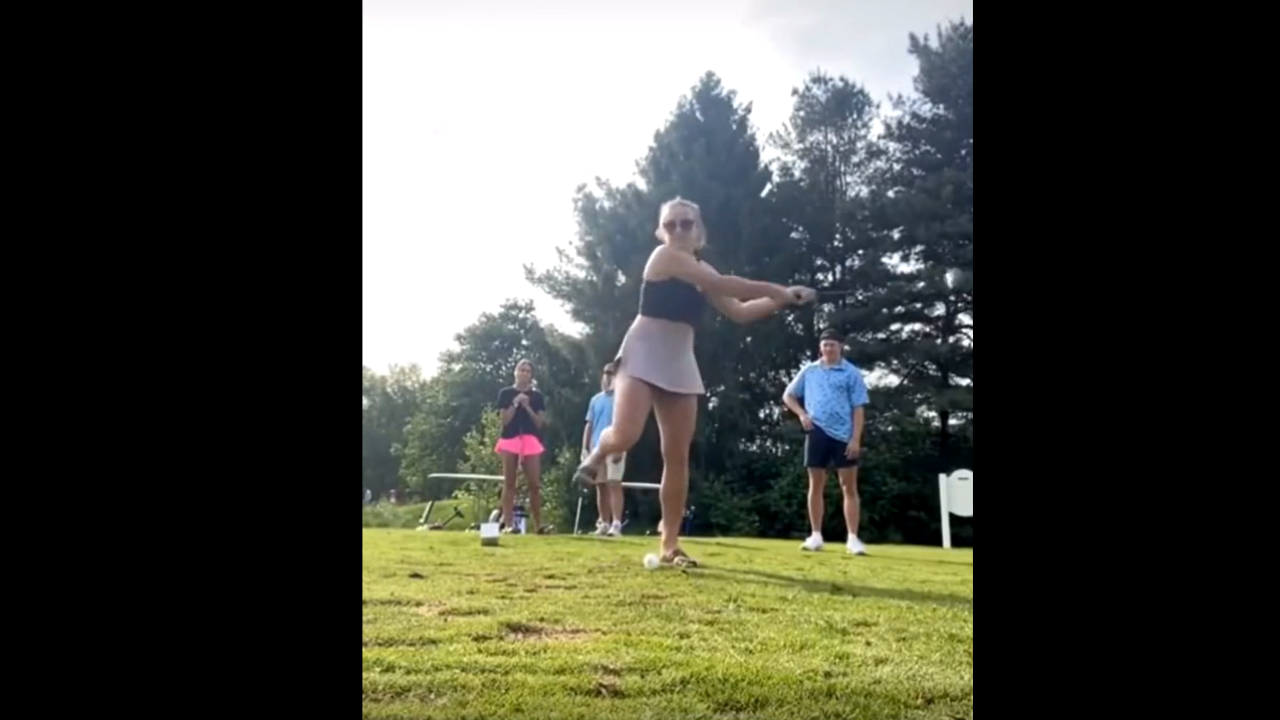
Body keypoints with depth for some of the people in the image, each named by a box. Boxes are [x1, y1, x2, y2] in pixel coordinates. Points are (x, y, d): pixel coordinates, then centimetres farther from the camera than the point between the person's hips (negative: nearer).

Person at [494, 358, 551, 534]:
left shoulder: (537, 396, 10)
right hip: (510, 439, -1)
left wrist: (527, 407, -7)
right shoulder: (506, 393, 5)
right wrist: (515, 403, -11)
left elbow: (540, 423, 4)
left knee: (535, 484, -3)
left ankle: (538, 524, 1)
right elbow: (504, 420, -2)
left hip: (531, 441, 1)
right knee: (509, 483, 0)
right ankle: (508, 523, 1)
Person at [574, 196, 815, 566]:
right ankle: (596, 456, 14)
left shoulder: (702, 270, 17)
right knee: (624, 435, -25)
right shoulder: (664, 256, -8)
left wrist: (781, 301, 7)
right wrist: (777, 289, -11)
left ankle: (670, 545, 9)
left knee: (678, 456, 3)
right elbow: (723, 285, -15)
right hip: (644, 354, -7)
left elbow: (738, 311, 19)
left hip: (680, 362, 7)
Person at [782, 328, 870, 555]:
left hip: (844, 436, -2)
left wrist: (856, 439, -10)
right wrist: (802, 414, 0)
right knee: (816, 485, 6)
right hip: (817, 433, 2)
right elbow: (788, 396, 18)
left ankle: (853, 538, 2)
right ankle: (816, 536, 14)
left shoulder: (851, 373, 1)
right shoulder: (809, 371, 9)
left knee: (849, 486, -1)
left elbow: (858, 408, -2)